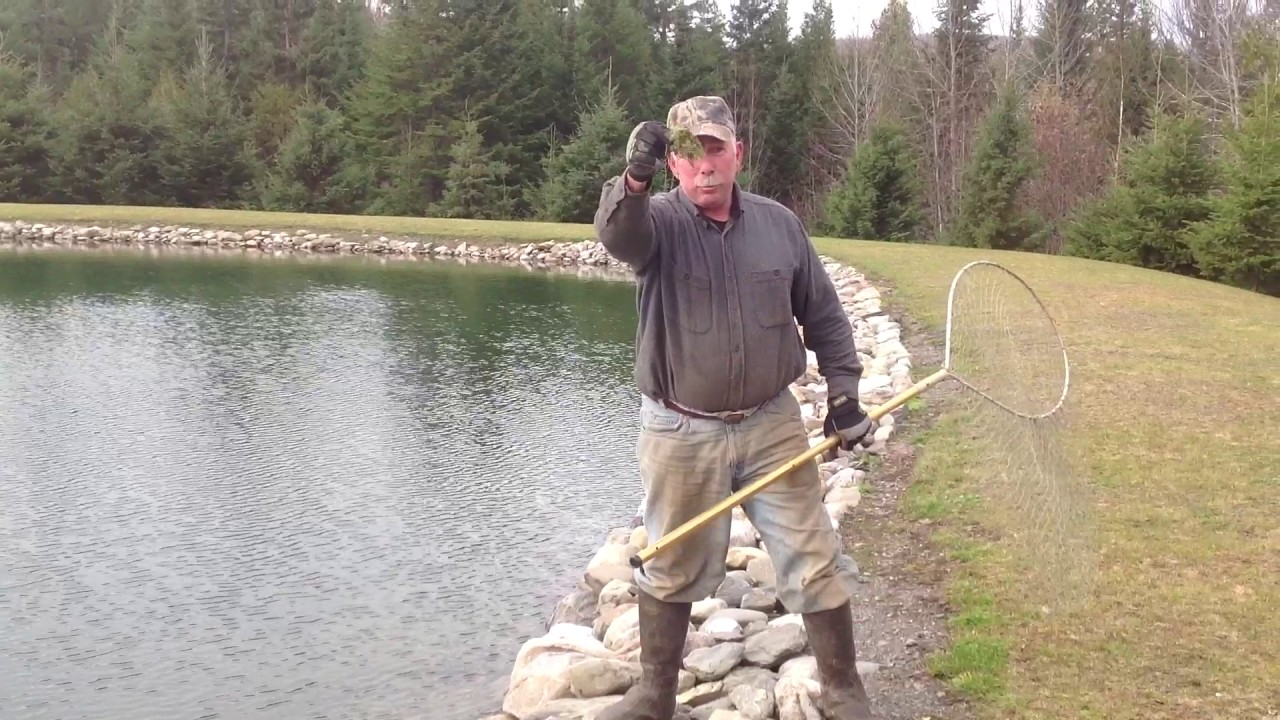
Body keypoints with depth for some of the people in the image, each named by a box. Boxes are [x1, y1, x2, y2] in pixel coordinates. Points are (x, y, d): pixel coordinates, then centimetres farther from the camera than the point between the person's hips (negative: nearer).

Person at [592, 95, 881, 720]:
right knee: (670, 571, 13)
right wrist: (633, 178, -54)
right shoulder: (658, 221, -8)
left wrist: (843, 396, 5)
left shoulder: (778, 223, 2)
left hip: (772, 425, 2)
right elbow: (617, 235, -34)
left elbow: (824, 316, 10)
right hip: (680, 434, -2)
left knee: (817, 565, 7)